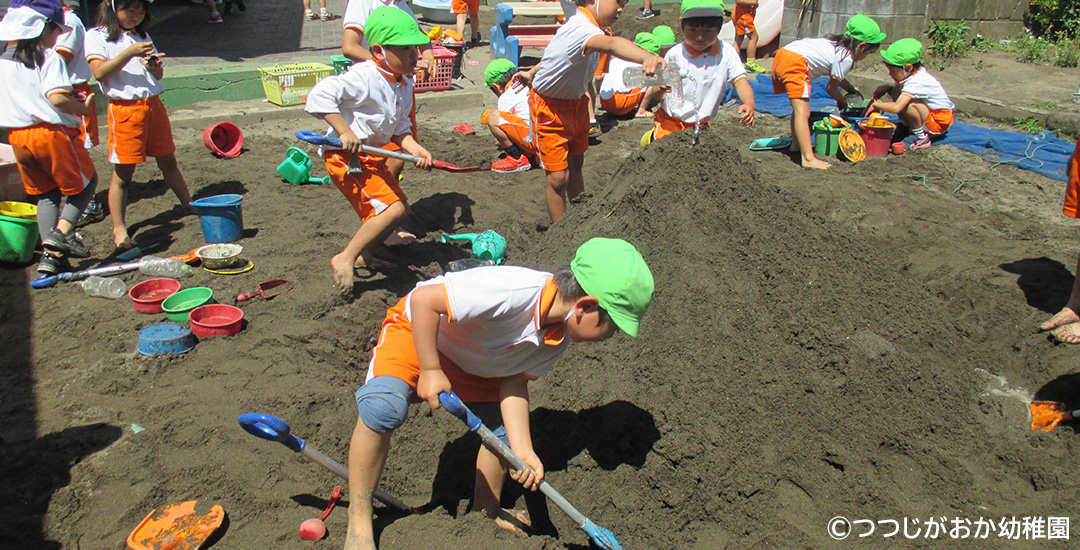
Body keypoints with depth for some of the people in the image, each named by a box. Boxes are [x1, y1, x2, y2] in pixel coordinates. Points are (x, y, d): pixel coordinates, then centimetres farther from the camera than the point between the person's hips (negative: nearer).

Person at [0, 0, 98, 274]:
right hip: (52, 132, -6)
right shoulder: (48, 58, -10)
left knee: (46, 192, 17)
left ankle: (50, 255, 9)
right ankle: (62, 231, -6)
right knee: (85, 182, 13)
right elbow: (57, 98, -23)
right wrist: (81, 108, -7)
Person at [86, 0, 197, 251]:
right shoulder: (96, 36, 1)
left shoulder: (142, 36, 18)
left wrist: (153, 65, -9)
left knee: (168, 162, 15)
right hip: (124, 108, -5)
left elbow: (159, 75, 14)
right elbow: (100, 72, -14)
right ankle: (119, 230, 4)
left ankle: (189, 206, 31)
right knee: (123, 173, -3)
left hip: (153, 104, 5)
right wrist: (130, 53, -21)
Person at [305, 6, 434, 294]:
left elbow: (400, 129, 9)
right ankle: (345, 258, -12)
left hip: (373, 156, 10)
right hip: (345, 155, -9)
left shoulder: (404, 84, 6)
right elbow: (320, 95, -26)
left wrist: (416, 149, -10)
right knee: (392, 208, -21)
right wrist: (344, 131, -30)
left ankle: (364, 254, 34)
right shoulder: (363, 77, -21)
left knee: (400, 210, 16)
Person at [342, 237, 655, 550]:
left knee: (507, 427, 4)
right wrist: (430, 371, -32)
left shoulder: (561, 335, -14)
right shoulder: (511, 292, -42)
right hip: (417, 329, -7)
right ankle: (359, 519, -13)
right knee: (385, 407, -31)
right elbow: (423, 299, -38)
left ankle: (486, 512, 29)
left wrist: (523, 451, -19)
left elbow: (514, 380, -10)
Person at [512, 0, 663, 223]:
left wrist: (533, 73, 32)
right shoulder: (581, 28, -33)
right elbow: (611, 45, -56)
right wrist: (646, 57, -74)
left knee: (575, 165, 19)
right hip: (549, 107, -10)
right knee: (558, 177, -7)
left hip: (576, 102, 10)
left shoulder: (585, 27, 0)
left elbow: (559, 52, 17)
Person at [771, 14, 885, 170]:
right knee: (802, 113, -15)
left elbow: (836, 76, 38)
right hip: (795, 63, -10)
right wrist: (842, 101, 25)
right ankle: (808, 158, -21)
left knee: (799, 108, 25)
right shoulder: (846, 59, -3)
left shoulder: (839, 43, 24)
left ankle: (796, 144, 34)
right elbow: (831, 88, 7)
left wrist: (852, 90, 44)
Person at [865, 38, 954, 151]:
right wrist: (886, 88, -7)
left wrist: (875, 104, -25)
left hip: (939, 122, -9)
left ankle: (921, 137, -16)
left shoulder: (916, 83, -29)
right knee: (896, 91, 0)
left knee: (907, 102, -34)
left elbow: (896, 108, -40)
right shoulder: (913, 75, -1)